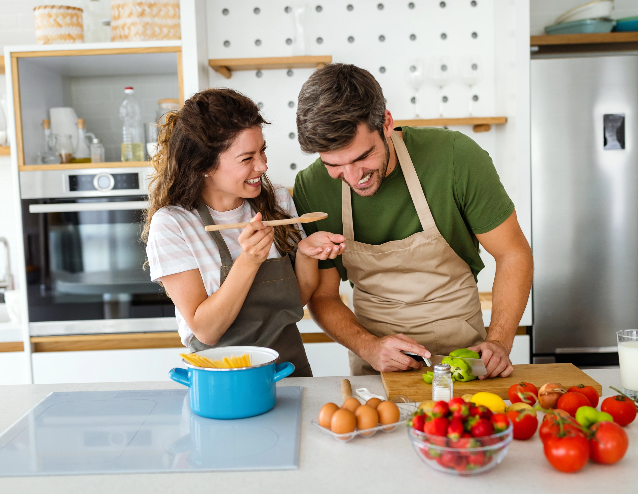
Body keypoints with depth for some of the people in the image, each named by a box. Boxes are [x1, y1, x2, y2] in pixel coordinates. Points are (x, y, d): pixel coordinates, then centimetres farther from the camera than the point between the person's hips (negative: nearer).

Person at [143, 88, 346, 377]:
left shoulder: (278, 201, 2)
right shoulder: (171, 225, -11)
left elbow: (300, 298, 8)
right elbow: (205, 331, -13)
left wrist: (306, 252, -11)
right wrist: (248, 262, -24)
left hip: (291, 370, 1)